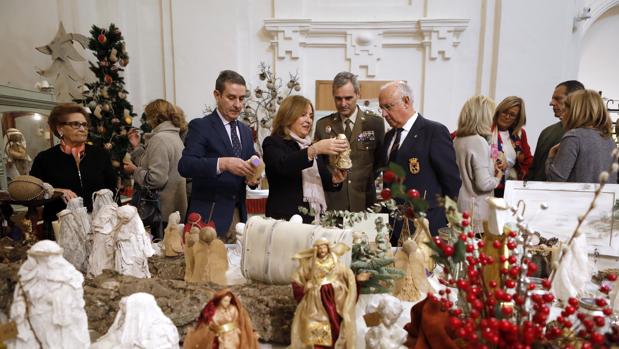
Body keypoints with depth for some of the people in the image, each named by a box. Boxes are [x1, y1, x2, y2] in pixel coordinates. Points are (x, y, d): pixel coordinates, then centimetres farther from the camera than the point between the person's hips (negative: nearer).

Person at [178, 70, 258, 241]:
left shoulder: (246, 131, 14)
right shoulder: (200, 126, -5)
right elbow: (185, 166, -18)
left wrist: (253, 177, -6)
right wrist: (223, 163, -31)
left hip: (238, 214, 5)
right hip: (209, 216, -5)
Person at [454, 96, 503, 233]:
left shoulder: (457, 140, 4)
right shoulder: (479, 142, -17)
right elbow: (484, 184, -19)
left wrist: (491, 166, 13)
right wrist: (497, 178, 0)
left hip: (459, 205, 8)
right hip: (476, 209, -7)